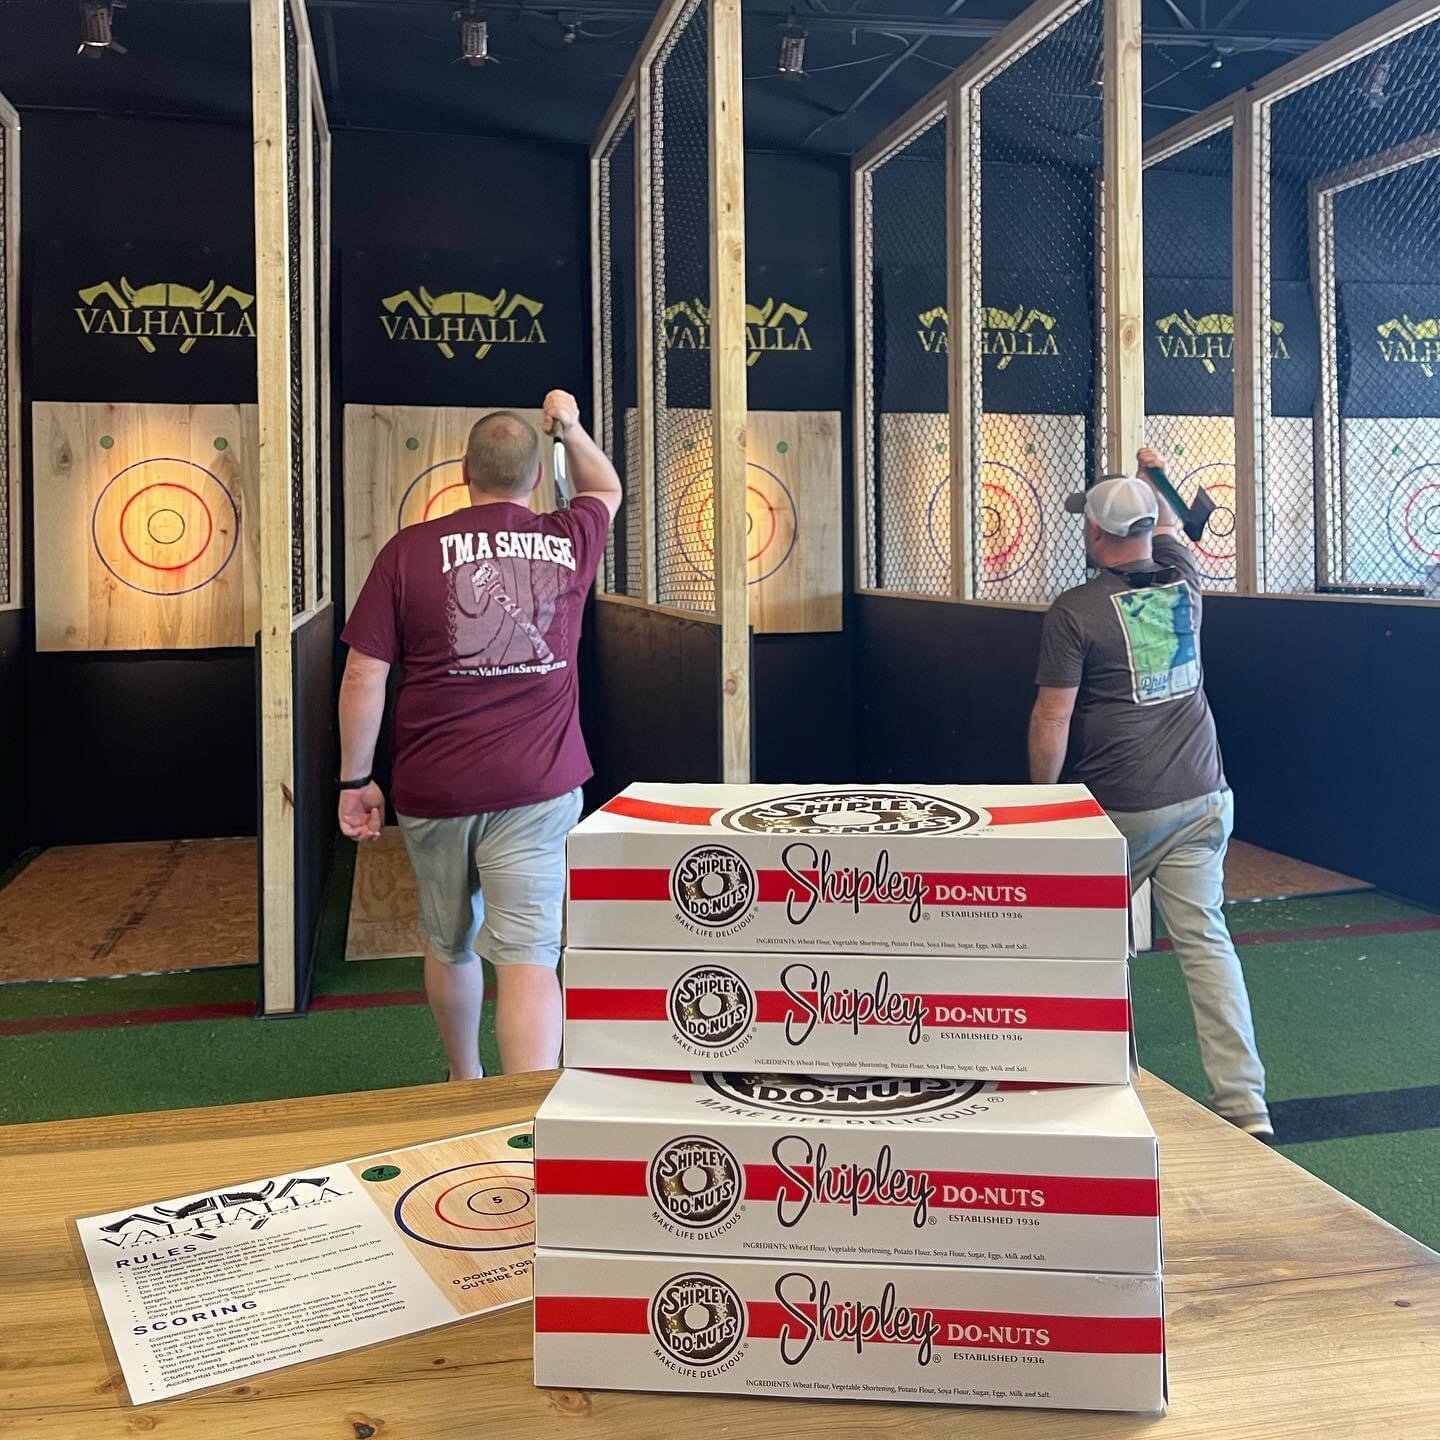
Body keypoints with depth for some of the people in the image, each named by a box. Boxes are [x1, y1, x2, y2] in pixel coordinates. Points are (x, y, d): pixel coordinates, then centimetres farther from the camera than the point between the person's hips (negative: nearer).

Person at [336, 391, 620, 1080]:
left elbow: (364, 674, -4)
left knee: (449, 946, 21)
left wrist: (355, 779, 4)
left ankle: (463, 1085, 42)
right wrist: (570, 427, 35)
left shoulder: (409, 550, -4)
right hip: (538, 790, 0)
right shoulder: (569, 541, 2)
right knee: (527, 958, -4)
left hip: (433, 791, 1)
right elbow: (607, 489, 27)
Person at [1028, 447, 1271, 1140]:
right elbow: (1168, 530, 31)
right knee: (1205, 940, 2)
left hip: (1117, 810, -4)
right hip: (1200, 801, 4)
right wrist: (1153, 481, 50)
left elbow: (1052, 718, -12)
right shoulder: (1183, 585, 6)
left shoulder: (1075, 611, -10)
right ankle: (1244, 1104, 0)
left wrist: (1041, 798, 2)